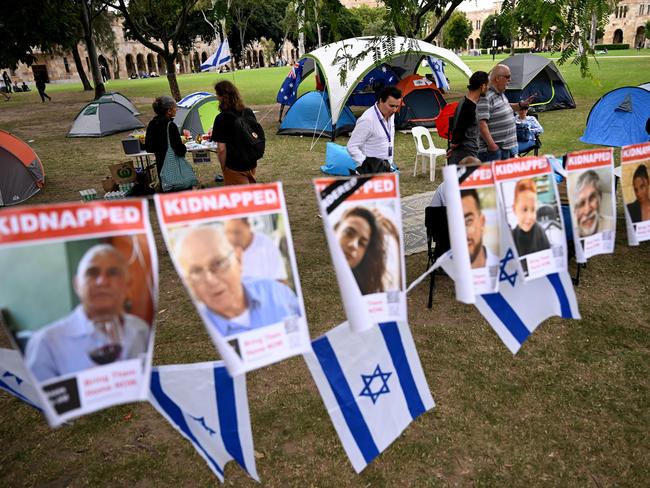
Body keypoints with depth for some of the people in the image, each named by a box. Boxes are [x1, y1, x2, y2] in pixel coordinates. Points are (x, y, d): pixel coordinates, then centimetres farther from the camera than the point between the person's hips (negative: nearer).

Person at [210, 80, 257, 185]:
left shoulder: (221, 118, -18)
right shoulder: (249, 112, 0)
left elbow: (221, 148, -18)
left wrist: (223, 167, -4)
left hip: (234, 167, -6)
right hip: (252, 163, 6)